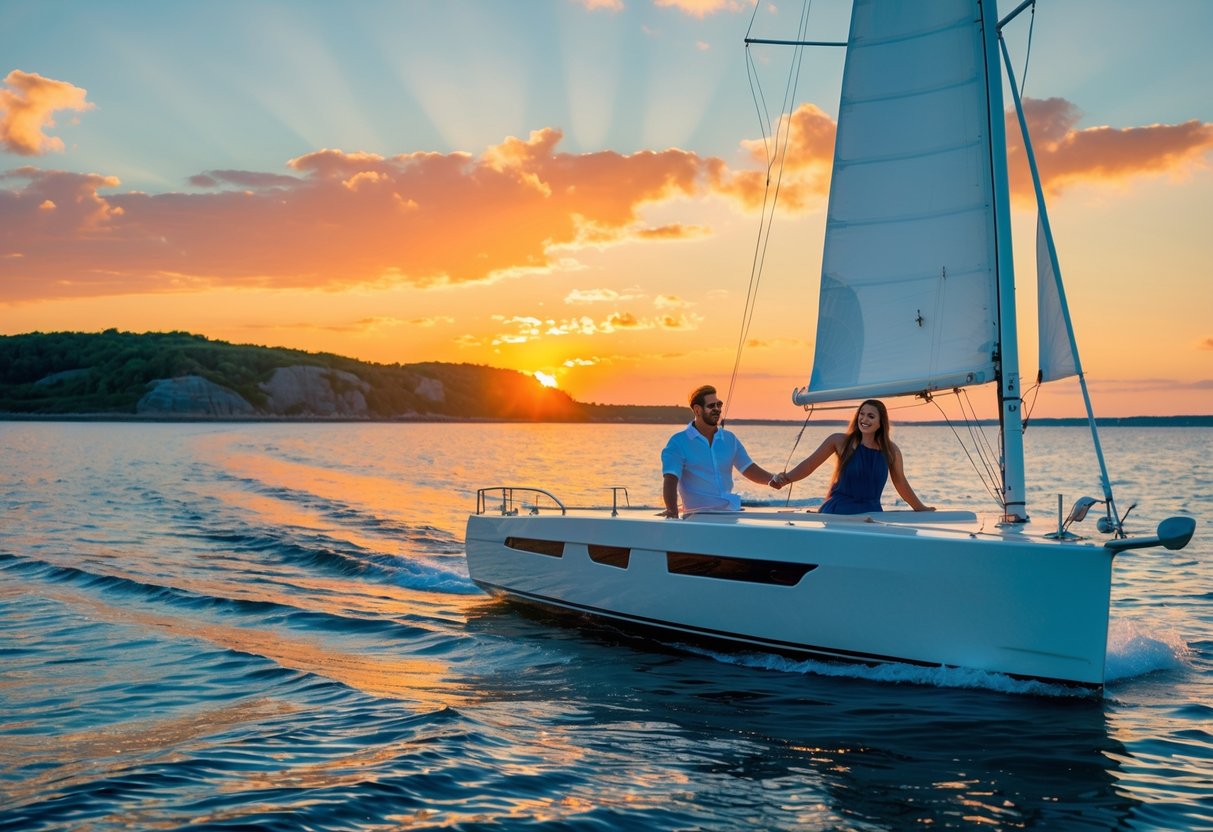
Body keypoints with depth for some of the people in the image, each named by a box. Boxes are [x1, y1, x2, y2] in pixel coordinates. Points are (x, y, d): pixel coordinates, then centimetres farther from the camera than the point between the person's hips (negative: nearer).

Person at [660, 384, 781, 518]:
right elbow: (670, 479, -12)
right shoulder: (679, 443, -2)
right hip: (699, 514, -5)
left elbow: (749, 469, 16)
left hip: (731, 511, 5)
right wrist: (672, 510, -30)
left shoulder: (729, 439, 15)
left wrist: (773, 480, -6)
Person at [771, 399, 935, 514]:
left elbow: (901, 484, 20)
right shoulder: (840, 441, -1)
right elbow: (810, 464, -3)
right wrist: (785, 479, -19)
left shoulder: (891, 450, 7)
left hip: (871, 515, 3)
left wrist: (920, 508, 28)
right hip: (837, 513, -3)